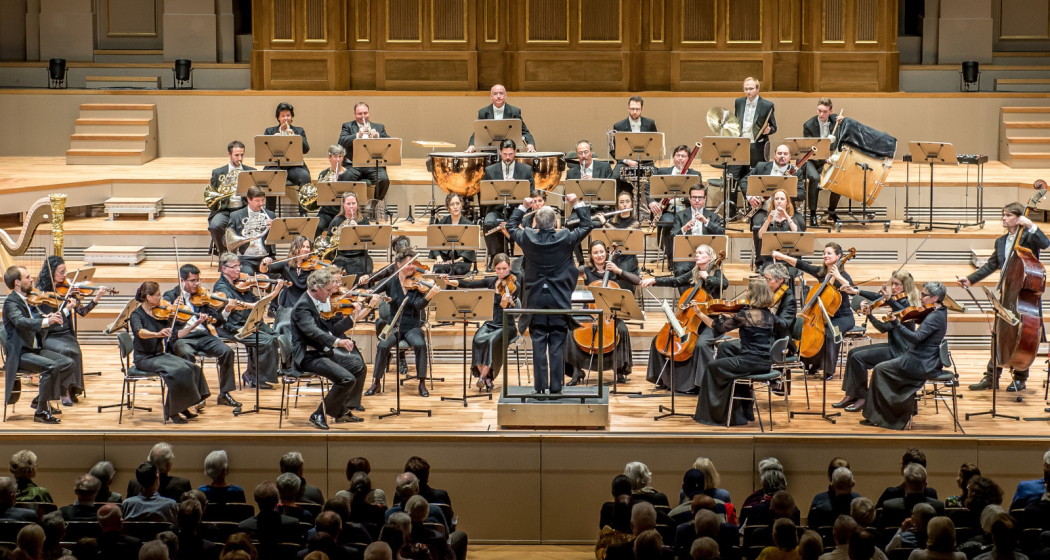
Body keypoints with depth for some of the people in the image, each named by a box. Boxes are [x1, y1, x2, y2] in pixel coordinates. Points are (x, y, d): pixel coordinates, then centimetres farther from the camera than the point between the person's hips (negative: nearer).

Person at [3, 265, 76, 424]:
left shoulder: (28, 301, 16)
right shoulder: (11, 303, -11)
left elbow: (39, 320, 17)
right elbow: (21, 321, -31)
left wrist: (54, 319, -7)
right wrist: (46, 321, -46)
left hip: (35, 349, 8)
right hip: (19, 354, -8)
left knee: (69, 364, -6)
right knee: (51, 366, -30)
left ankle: (41, 399, 2)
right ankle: (41, 412, -22)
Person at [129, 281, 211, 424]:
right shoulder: (137, 314, -10)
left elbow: (174, 335, 6)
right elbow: (140, 332, -31)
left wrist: (195, 325, -1)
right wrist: (157, 334, -50)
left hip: (160, 355, 6)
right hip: (144, 358, -6)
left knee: (192, 368, -16)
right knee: (178, 370, -27)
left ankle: (182, 407, -3)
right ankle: (171, 411, -13)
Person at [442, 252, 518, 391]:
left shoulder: (514, 286, -7)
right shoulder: (491, 281, 7)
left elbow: (508, 311, -19)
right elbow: (469, 285, 1)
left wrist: (505, 303, -42)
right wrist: (449, 281, -13)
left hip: (506, 326, -4)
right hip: (490, 323, 4)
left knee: (492, 339, -35)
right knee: (477, 339, -28)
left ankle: (483, 376, -24)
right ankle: (485, 377, -18)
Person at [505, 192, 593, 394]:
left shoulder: (528, 238, -7)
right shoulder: (565, 238, -10)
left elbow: (510, 227, 14)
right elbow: (587, 226, 6)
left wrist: (523, 207, 22)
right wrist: (577, 204, 12)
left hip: (536, 300, 1)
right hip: (559, 300, -1)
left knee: (538, 343, 5)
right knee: (557, 344, 2)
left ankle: (540, 386, 4)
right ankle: (555, 387, 2)